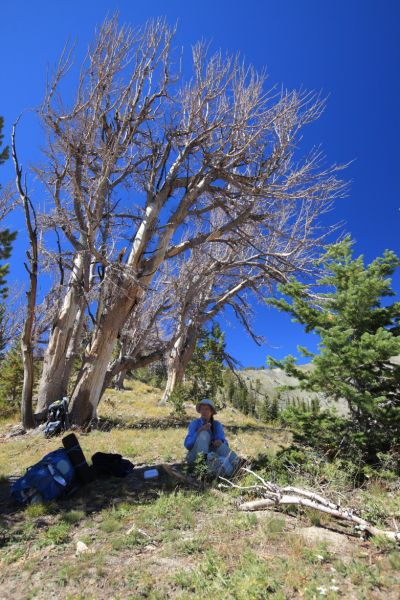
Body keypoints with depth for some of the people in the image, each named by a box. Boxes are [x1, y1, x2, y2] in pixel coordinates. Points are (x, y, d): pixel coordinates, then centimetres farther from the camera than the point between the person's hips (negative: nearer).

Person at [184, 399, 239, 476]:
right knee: (204, 434, -25)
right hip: (195, 457, -2)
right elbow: (187, 445, -16)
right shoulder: (194, 424, -4)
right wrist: (200, 431, -28)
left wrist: (220, 442, -32)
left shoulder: (217, 425, 2)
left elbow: (224, 443, -9)